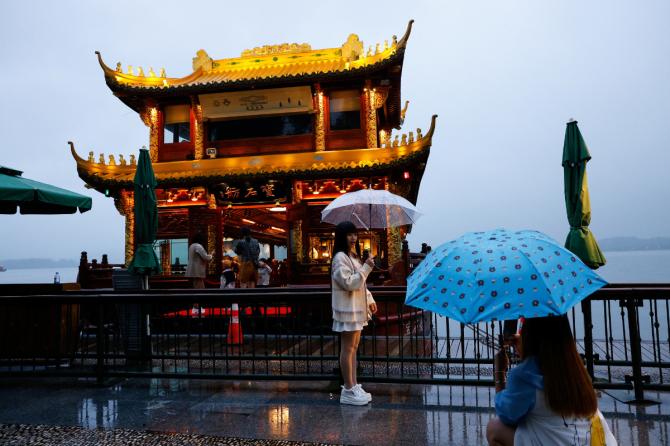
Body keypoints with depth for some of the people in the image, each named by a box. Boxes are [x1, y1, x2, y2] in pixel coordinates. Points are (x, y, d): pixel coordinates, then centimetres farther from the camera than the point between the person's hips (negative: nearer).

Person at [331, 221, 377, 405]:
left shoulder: (354, 256, 15)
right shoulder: (340, 257, -15)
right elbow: (349, 283, -22)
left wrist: (370, 300, 15)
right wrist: (367, 267, -21)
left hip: (357, 308, 9)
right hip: (347, 308, -9)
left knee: (353, 348, 14)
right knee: (347, 349, -2)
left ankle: (353, 386, 23)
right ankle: (348, 391, 6)